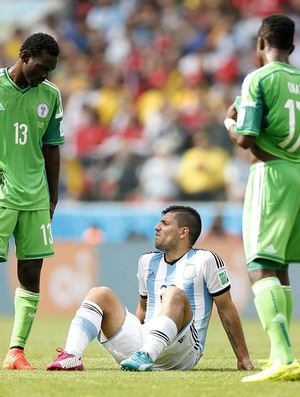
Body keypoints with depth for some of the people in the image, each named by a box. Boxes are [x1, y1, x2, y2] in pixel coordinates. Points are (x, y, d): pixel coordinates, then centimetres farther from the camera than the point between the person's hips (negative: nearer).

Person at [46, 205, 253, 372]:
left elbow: (227, 309, 3)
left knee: (174, 294, -30)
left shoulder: (205, 260, 2)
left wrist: (243, 357, 4)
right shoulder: (148, 262, 20)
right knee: (100, 294, -7)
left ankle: (145, 357, -52)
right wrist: (130, 339, 27)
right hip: (145, 340, 6)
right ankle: (71, 356, -34)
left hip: (183, 351, -6)